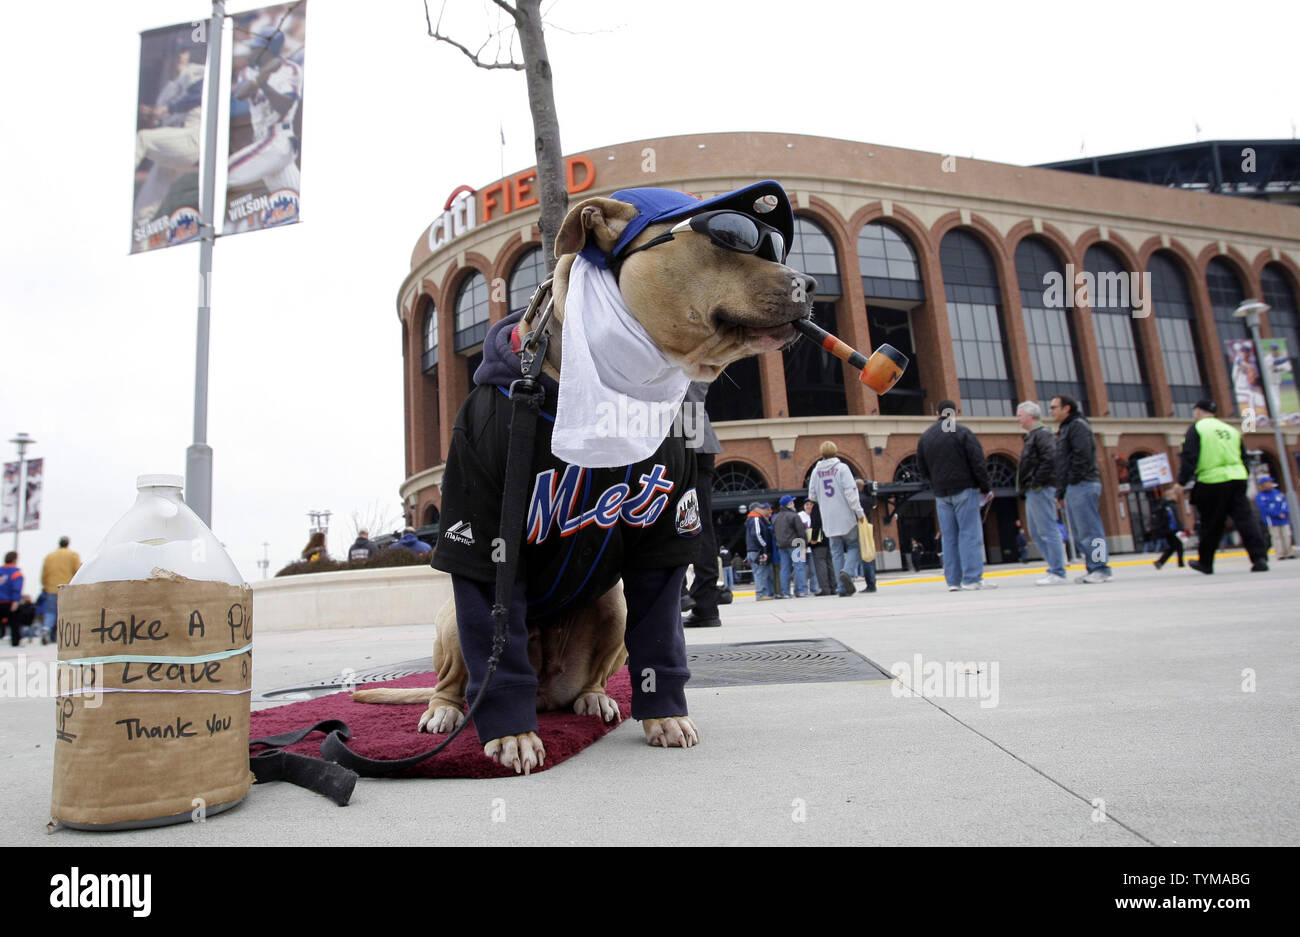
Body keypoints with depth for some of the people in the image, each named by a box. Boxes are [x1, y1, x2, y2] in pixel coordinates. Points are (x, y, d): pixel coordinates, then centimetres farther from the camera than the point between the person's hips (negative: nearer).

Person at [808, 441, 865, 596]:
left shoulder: (816, 471, 7)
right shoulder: (841, 468, -5)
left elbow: (812, 496, 9)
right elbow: (850, 492, -13)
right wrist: (859, 512, -9)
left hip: (829, 520, 3)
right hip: (846, 517, -3)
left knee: (836, 552, 7)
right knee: (854, 546, 9)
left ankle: (842, 588, 3)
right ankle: (847, 572, -17)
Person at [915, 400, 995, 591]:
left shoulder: (925, 437, 11)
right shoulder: (962, 432, -5)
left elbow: (922, 469, 14)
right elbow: (978, 462, -8)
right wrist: (986, 488, -1)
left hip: (941, 494, 5)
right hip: (964, 489, -5)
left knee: (949, 536, 6)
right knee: (970, 533, -4)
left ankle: (953, 580, 7)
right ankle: (972, 579, -7)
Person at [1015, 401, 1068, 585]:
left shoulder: (1042, 434, -9)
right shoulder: (1032, 436, 22)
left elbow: (1050, 459, -22)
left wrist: (1037, 482, -21)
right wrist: (1024, 488, 15)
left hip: (1040, 491, -11)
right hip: (1032, 493, 11)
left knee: (1048, 531, -8)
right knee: (1036, 532, 13)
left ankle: (1057, 573, -6)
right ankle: (1055, 567, 17)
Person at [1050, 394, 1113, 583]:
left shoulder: (1078, 425, -6)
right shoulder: (1064, 429, 24)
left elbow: (1083, 454, -18)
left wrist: (1074, 479, -18)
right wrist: (1061, 491, 20)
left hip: (1083, 486, -10)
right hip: (1073, 488, 10)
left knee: (1089, 529, -9)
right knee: (1079, 532, 9)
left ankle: (1102, 569, -7)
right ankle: (1093, 569, 13)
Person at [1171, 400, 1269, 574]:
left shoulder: (1196, 428, 0)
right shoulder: (1231, 429, 20)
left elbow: (1189, 457, -10)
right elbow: (1244, 457, 22)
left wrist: (1181, 483, -11)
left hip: (1212, 482, -5)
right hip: (1237, 478, 5)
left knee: (1211, 524, 4)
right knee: (1246, 518, 1)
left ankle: (1205, 563, 17)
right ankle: (1260, 558, -10)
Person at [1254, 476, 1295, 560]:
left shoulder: (1277, 493, 13)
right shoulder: (1260, 496, -5)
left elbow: (1285, 503, 9)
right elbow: (1265, 508, -13)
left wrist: (1284, 512, -10)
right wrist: (1278, 514, -16)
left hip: (1284, 519, 5)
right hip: (1272, 521, -5)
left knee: (1286, 536, 6)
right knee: (1277, 537, -6)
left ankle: (1288, 553, 14)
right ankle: (1280, 555, -4)